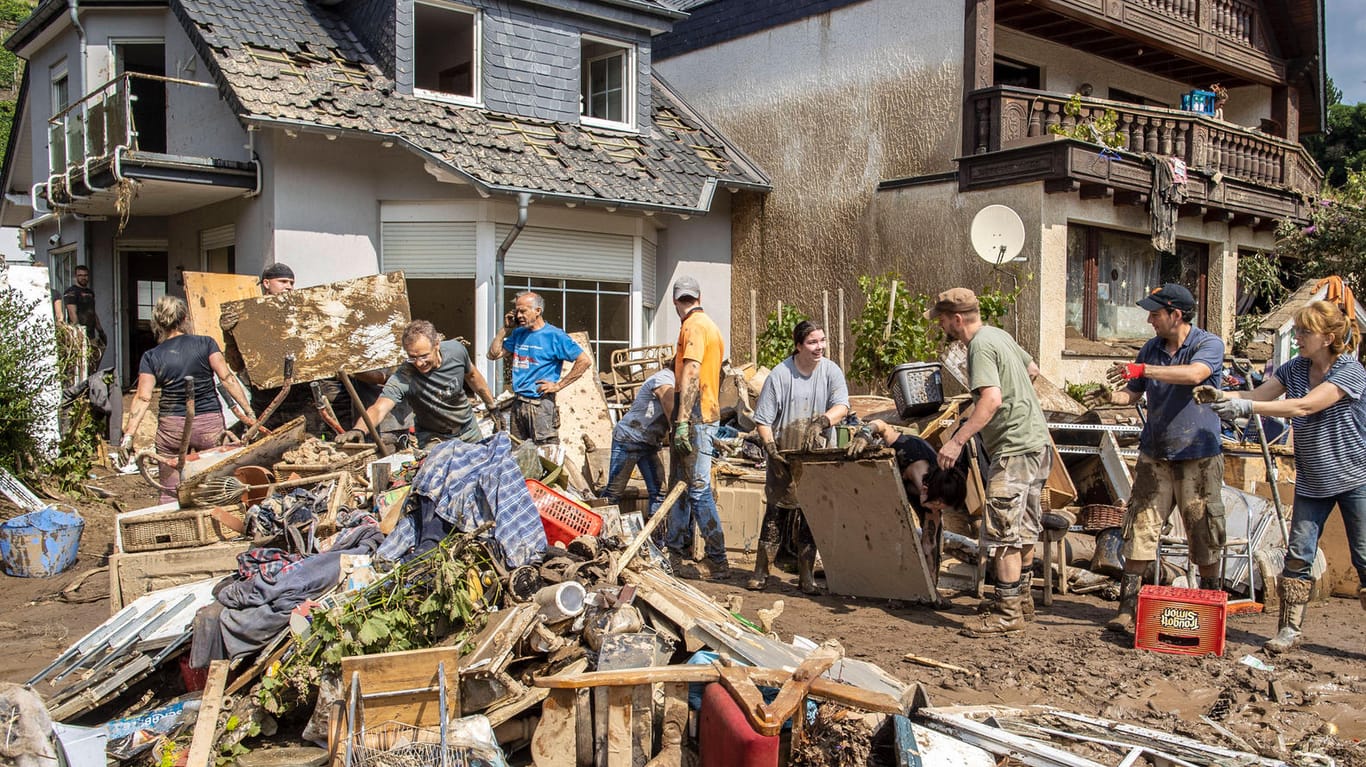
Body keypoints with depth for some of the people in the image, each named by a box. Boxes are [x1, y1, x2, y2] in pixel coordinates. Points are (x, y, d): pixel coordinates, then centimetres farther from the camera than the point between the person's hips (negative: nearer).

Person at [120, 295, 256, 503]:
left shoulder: (151, 357, 1)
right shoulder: (205, 344, -1)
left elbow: (143, 398, -8)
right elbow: (227, 379, -8)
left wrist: (128, 435, -8)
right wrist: (248, 411, -8)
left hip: (172, 426, 0)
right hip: (210, 423, 0)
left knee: (170, 492, 9)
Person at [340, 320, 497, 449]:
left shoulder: (456, 350, -22)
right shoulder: (402, 378, -34)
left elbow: (472, 375, -1)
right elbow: (379, 409, -48)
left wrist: (492, 407, 8)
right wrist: (358, 430, -69)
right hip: (434, 438, -3)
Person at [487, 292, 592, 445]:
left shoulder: (554, 336, -8)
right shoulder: (518, 333, 12)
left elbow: (585, 361, -12)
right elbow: (493, 354, 14)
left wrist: (558, 385, -12)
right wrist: (505, 329, 6)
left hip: (541, 403, -7)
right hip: (518, 403, 7)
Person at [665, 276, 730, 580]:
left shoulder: (693, 326, -11)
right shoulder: (709, 325, 20)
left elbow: (690, 375, -21)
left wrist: (682, 421, -25)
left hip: (695, 416, -10)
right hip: (707, 412, 10)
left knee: (698, 489, -10)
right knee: (681, 486, 15)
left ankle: (718, 561, -7)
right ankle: (675, 552, 23)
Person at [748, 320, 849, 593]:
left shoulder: (831, 371, -2)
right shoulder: (780, 374, -8)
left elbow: (842, 406, -15)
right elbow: (762, 419, -6)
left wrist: (821, 422, -34)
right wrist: (771, 448, -18)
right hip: (784, 456, -1)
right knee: (775, 511, 0)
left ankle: (806, 576, 12)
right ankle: (761, 572, 9)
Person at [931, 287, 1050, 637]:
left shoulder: (980, 346, -16)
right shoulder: (1000, 335, 14)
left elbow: (992, 399, -28)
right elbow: (1032, 368, 28)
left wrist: (957, 441, -30)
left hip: (1015, 448, -11)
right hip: (1037, 442, 11)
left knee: (1004, 531, -7)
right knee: (1024, 527, 19)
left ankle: (1007, 612, -4)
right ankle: (1021, 597, 30)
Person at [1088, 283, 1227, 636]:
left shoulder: (1209, 344, -7)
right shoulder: (1151, 348, 10)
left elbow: (1195, 373, -28)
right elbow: (1133, 393, 14)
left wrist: (1143, 369, -33)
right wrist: (1111, 396, -8)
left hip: (1199, 457, -4)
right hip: (1155, 456, 4)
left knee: (1205, 537, 4)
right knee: (1139, 532, -1)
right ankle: (1127, 609, 2)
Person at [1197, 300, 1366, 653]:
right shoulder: (1295, 369, 3)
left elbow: (1303, 406, -29)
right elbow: (1256, 395, -7)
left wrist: (1246, 407, -36)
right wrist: (1221, 396, -28)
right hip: (1311, 482, 5)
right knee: (1298, 554, 2)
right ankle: (1290, 627, 9)